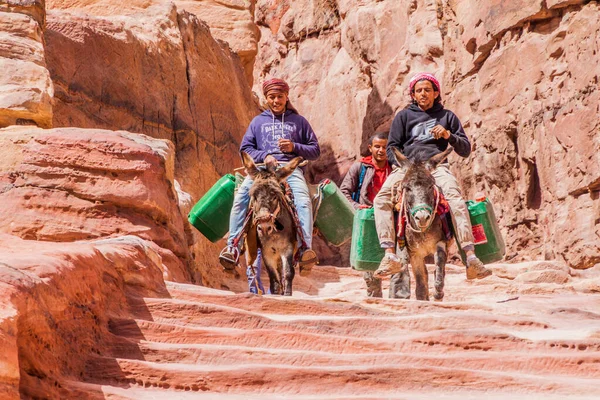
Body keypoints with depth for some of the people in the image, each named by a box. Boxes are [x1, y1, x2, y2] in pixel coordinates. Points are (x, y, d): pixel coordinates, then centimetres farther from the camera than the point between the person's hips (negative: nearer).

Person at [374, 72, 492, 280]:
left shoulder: (447, 116, 21)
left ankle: (471, 258, -40)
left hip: (436, 165, -1)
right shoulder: (404, 116, 21)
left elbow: (465, 150, 17)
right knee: (382, 199, -27)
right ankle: (391, 255, -34)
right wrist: (402, 164, -4)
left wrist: (449, 136, -3)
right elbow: (392, 147, 16)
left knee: (455, 198, -32)